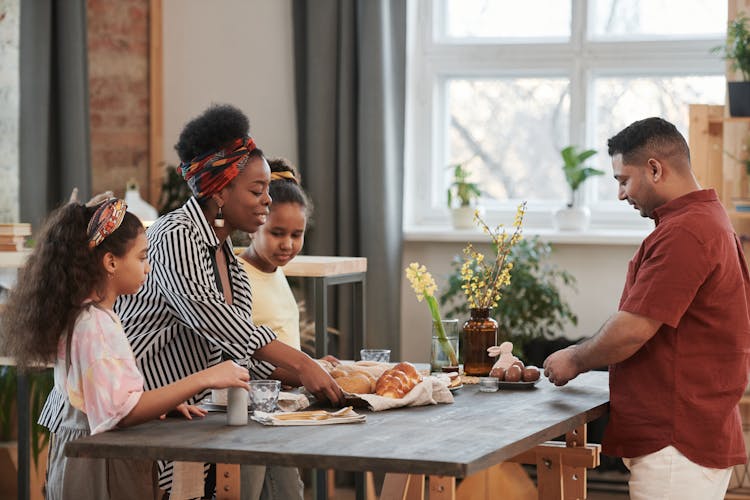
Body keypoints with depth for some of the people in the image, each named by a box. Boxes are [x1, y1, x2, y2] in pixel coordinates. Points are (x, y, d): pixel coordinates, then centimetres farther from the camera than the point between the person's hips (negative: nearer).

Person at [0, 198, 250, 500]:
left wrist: (167, 401, 7)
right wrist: (204, 379, -27)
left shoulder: (82, 315, 10)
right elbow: (122, 411, -27)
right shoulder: (96, 325, -20)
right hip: (99, 467, -10)